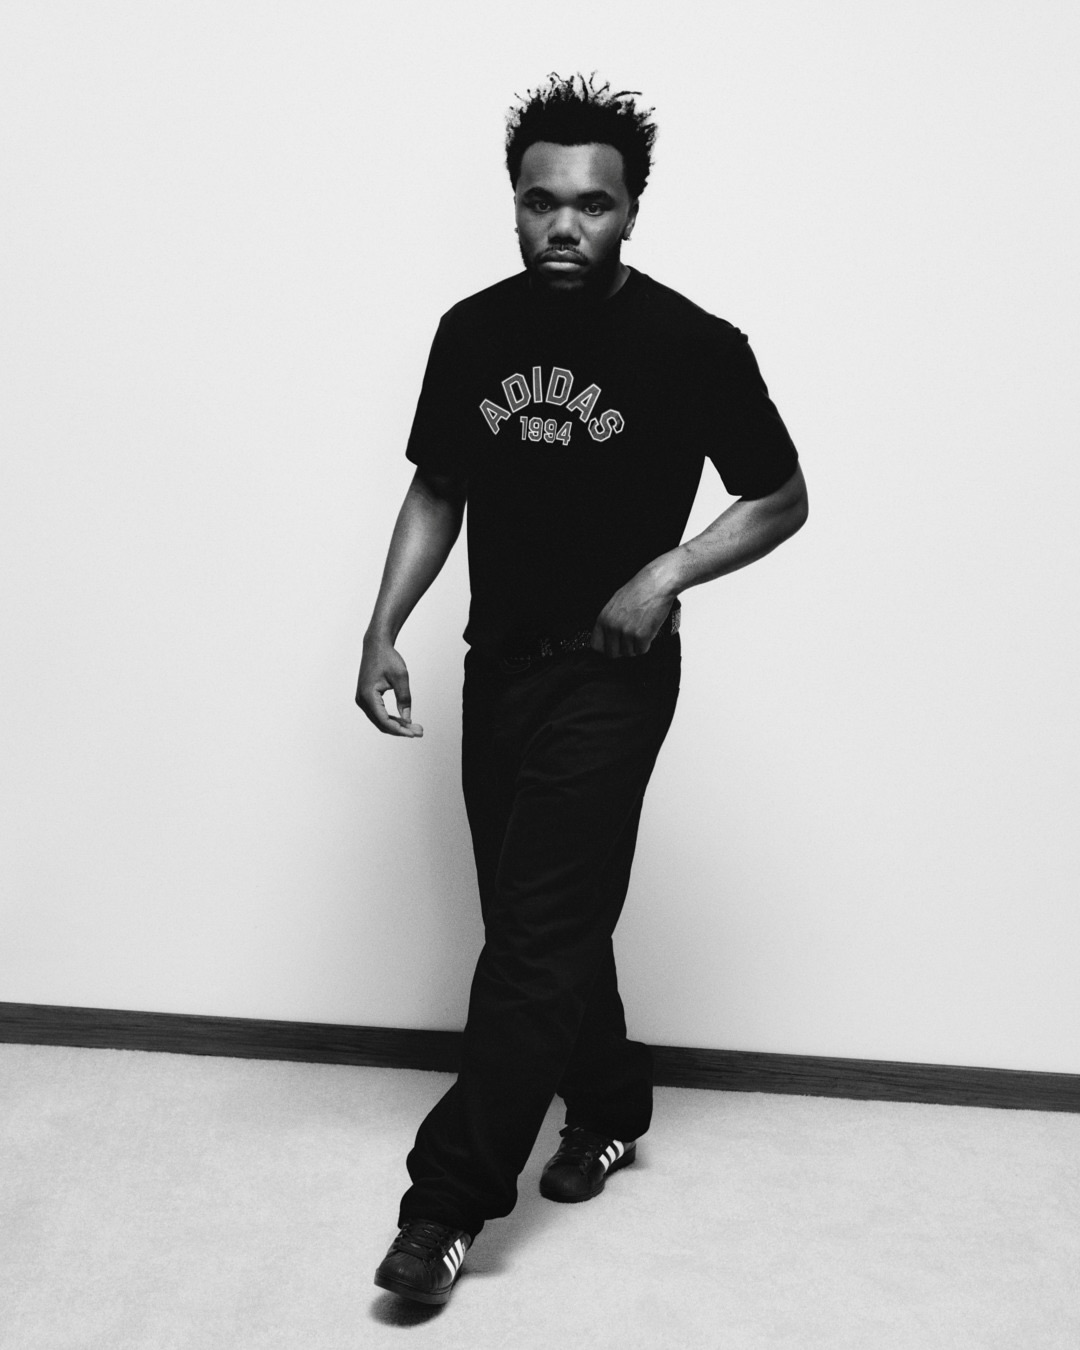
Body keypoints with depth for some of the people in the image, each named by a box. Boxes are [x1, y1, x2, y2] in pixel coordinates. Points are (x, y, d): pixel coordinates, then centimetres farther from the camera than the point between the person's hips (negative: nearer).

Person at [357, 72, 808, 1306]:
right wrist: (383, 631, 1)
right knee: (544, 921, 15)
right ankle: (609, 1108, 37)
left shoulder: (692, 346, -12)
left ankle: (449, 1200, 2)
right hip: (498, 664, 5)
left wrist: (669, 570, -16)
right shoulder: (473, 332, 1)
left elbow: (782, 497, -1)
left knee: (535, 936, -5)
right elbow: (437, 489, 11)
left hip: (611, 676, -5)